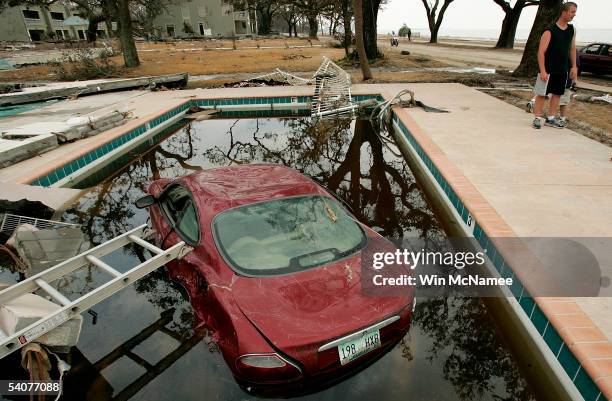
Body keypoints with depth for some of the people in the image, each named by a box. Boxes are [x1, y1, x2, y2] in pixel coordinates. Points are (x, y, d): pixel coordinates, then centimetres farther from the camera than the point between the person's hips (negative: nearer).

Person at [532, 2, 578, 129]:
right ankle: (537, 118, 5)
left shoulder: (572, 30, 9)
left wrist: (574, 66, 11)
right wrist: (542, 71, -21)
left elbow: (572, 49, 17)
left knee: (557, 94, 10)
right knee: (541, 94, -3)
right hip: (548, 70, -7)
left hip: (563, 70, 7)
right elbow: (541, 52, -14)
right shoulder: (549, 32, -12)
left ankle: (551, 118, 18)